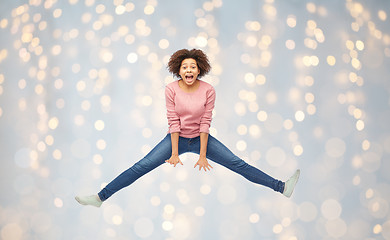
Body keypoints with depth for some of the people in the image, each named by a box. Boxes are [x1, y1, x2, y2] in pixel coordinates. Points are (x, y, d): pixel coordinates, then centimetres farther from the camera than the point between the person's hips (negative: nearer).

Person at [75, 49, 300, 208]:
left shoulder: (208, 90, -13)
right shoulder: (171, 89, -13)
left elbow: (205, 123, -13)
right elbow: (173, 122, -13)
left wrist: (202, 155, -15)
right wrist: (174, 154, -14)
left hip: (200, 138, 0)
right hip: (177, 138, 0)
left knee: (238, 164, -7)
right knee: (140, 167, -9)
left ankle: (281, 187, -3)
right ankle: (101, 197, -6)